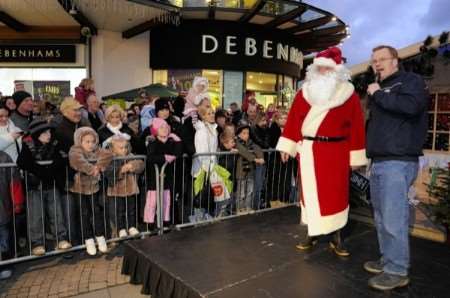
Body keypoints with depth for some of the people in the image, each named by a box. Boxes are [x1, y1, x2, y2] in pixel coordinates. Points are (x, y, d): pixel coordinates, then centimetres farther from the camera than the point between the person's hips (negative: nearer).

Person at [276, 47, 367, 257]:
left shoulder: (349, 95, 1)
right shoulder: (304, 92, 7)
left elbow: (356, 126, -1)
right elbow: (293, 119, 5)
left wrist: (355, 157, -3)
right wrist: (287, 146, 2)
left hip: (335, 153, -1)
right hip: (308, 151, 2)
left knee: (336, 195, 3)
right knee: (310, 193, 7)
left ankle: (336, 238, 18)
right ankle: (312, 234, 22)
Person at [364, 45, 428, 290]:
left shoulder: (411, 81, 0)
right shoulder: (379, 89, 24)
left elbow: (411, 106, -21)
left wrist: (378, 95, -10)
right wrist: (369, 152, 14)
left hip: (398, 162, -8)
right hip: (379, 161, 8)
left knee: (394, 219, -8)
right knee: (382, 218, 12)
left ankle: (398, 272, 3)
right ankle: (388, 260, 24)